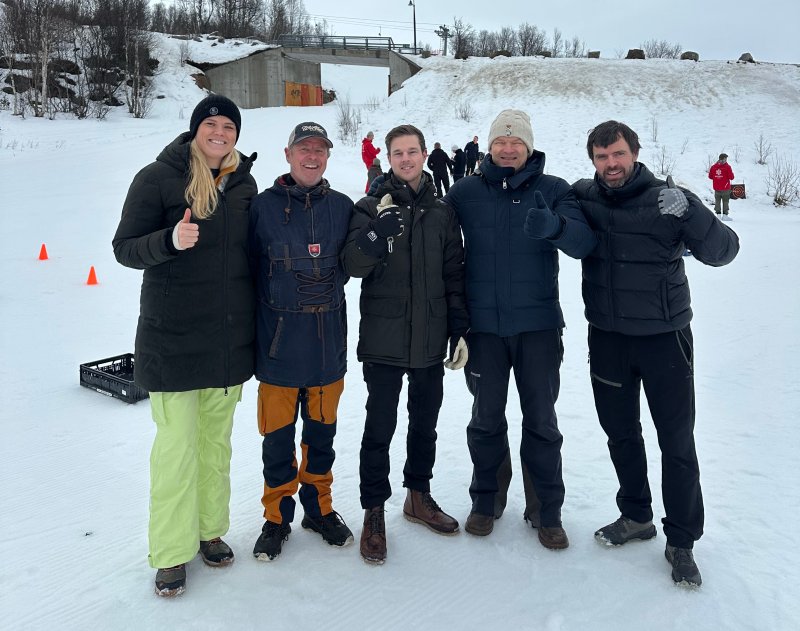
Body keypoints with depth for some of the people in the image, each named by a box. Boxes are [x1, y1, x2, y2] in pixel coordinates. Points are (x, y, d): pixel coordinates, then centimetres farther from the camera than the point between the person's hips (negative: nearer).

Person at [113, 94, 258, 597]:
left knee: (217, 439, 13)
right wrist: (170, 240, -27)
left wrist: (256, 324, 12)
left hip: (231, 336, 4)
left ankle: (210, 529, 30)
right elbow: (125, 248, -6)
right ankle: (171, 552, 14)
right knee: (177, 443, -2)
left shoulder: (244, 183, 8)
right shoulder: (158, 178, -5)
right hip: (174, 337, -4)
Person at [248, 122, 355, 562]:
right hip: (278, 341, -2)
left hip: (328, 340, 2)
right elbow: (248, 269, 0)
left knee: (322, 431, 14)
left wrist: (324, 286, -3)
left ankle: (319, 507, 33)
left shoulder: (342, 207, 5)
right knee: (278, 435, 7)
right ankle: (277, 516, 25)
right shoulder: (263, 206, -2)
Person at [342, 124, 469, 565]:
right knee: (380, 429, 2)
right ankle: (374, 512, 16)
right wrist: (378, 232, -27)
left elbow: (455, 277, 10)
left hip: (430, 341, 4)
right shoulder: (371, 209, 0)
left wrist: (459, 330, 6)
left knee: (425, 424, 15)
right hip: (383, 341, -3)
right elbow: (353, 266, -11)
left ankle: (419, 496, 33)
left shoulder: (442, 214, 8)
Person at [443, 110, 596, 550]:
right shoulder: (466, 192, 2)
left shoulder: (553, 190, -2)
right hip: (483, 324, 1)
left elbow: (584, 242, -15)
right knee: (487, 417, 13)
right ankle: (486, 500, 32)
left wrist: (554, 226, -35)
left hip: (538, 324, 0)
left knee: (541, 420, 8)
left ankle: (546, 511, 25)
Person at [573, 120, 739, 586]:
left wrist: (690, 212, -31)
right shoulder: (582, 198, -2)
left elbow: (722, 251, -14)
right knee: (621, 433, 16)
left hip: (664, 337, -3)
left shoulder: (666, 199, -10)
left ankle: (681, 541, 20)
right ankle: (636, 517, 36)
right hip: (607, 337, 3)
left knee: (677, 442, 4)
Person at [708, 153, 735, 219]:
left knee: (717, 201, 10)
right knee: (725, 201, 3)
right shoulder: (727, 167, -10)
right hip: (725, 188, -3)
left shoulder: (713, 166, 2)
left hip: (716, 188, 3)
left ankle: (718, 214, 7)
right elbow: (731, 177, -10)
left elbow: (710, 176, 8)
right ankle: (725, 215, 0)